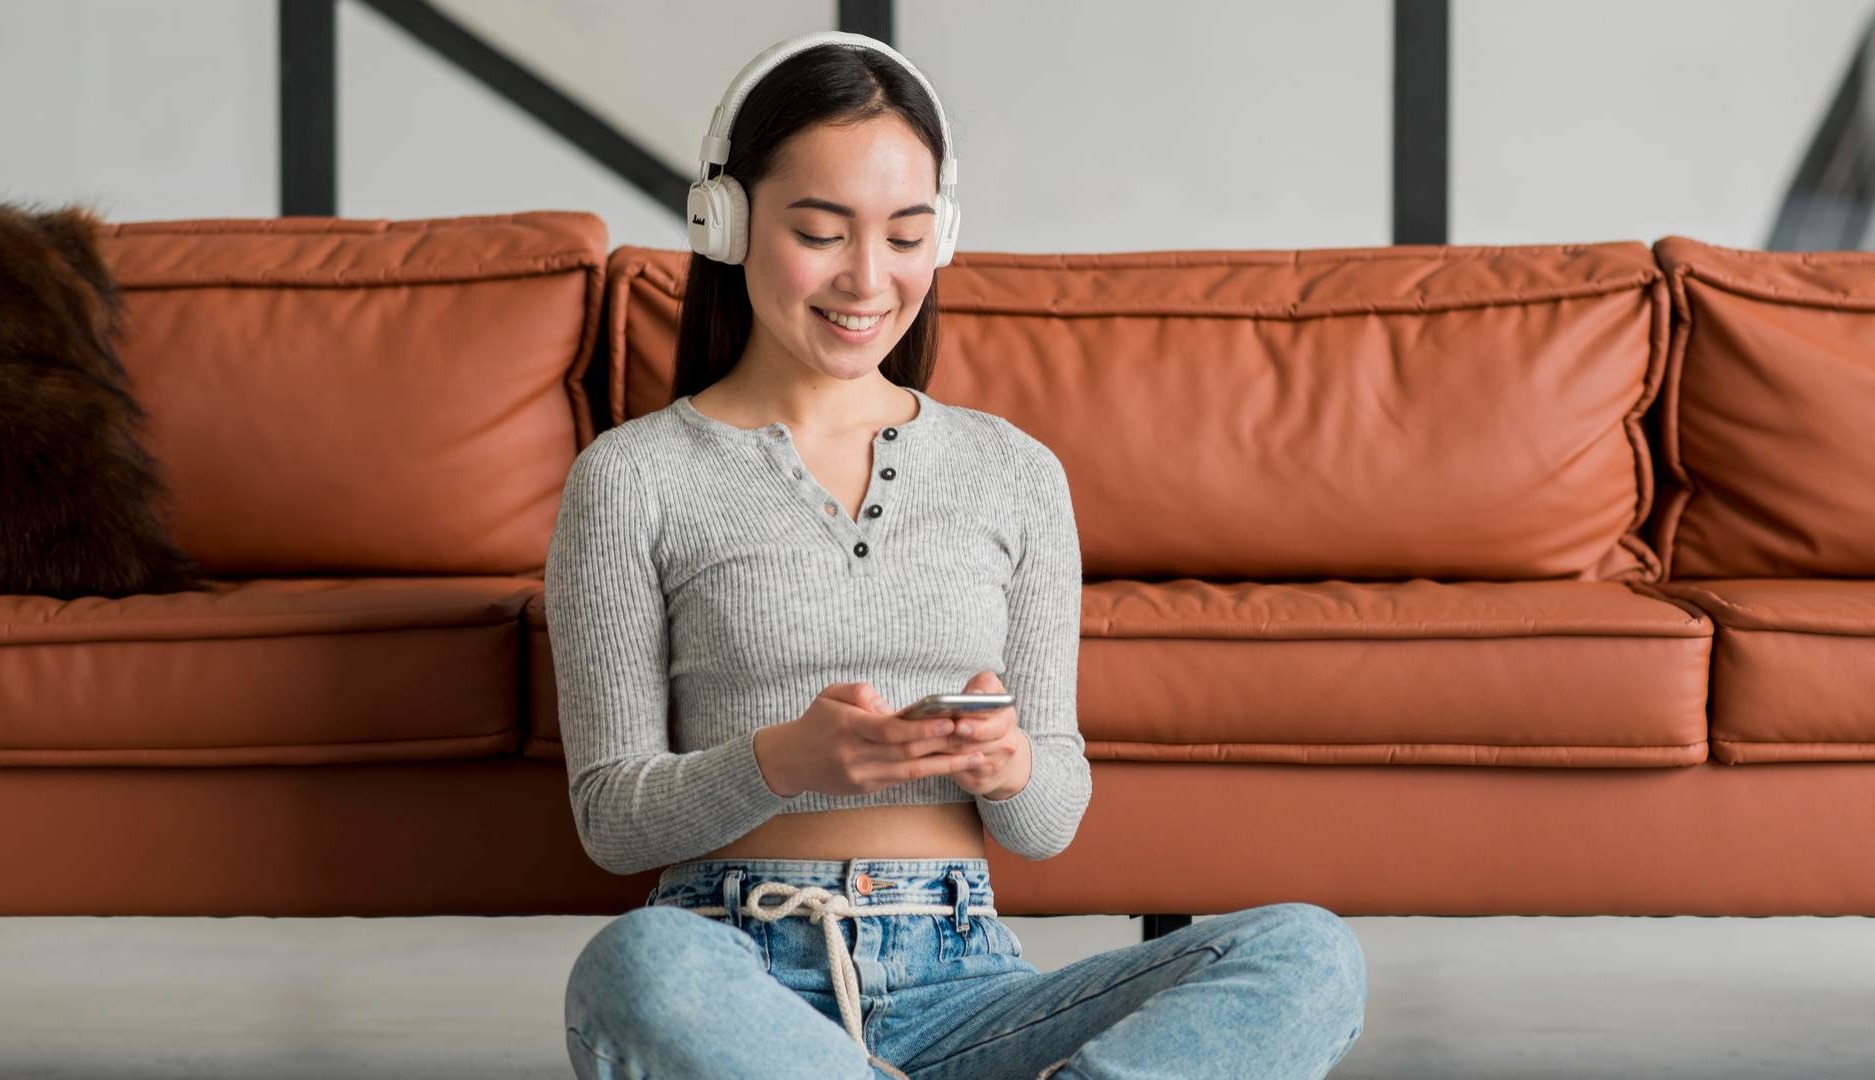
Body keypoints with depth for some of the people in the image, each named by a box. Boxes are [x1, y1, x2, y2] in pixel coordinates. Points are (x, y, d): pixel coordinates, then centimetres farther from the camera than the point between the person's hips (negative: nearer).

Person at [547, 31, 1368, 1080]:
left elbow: (1054, 817, 12)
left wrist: (1007, 765, -12)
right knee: (638, 966, -41)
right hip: (742, 976, -3)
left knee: (1311, 956, -24)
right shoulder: (633, 481, 4)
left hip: (956, 983, 3)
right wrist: (784, 762, -18)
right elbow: (611, 814, 2)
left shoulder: (1017, 476, 13)